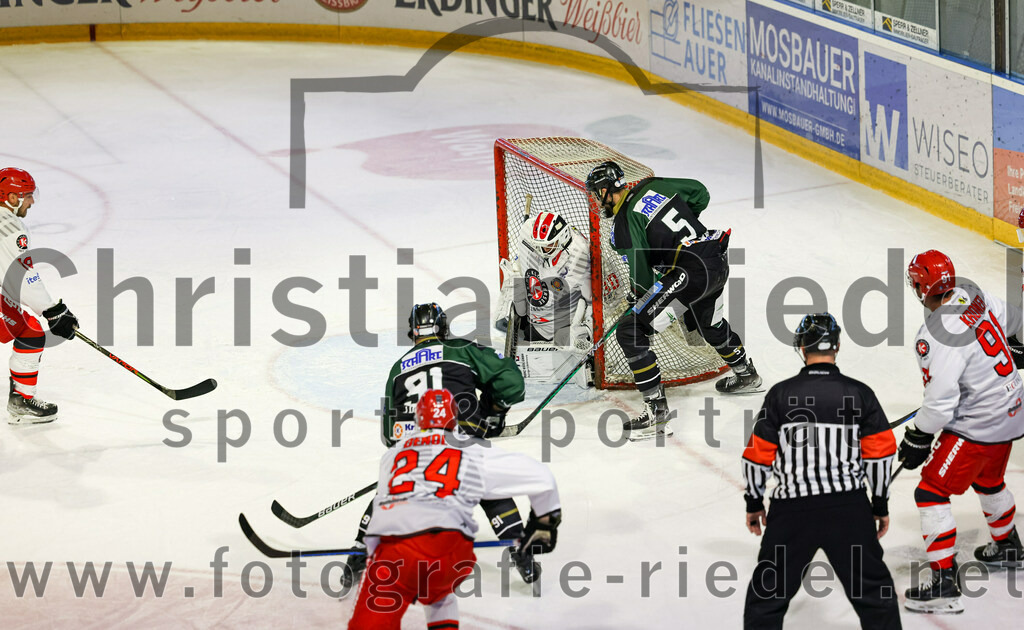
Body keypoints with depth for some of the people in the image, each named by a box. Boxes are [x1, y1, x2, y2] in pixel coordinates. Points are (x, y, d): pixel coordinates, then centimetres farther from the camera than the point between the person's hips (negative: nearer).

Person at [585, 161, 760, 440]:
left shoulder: (624, 223, -9)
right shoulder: (652, 186, 11)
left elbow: (642, 274, -7)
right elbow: (699, 193, 22)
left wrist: (642, 293, 15)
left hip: (689, 275, -9)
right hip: (718, 260, 9)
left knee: (630, 331, -6)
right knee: (708, 321, 38)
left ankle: (656, 410, -11)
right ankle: (745, 374, 60)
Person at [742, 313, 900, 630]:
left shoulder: (780, 394, -2)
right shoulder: (859, 394, 0)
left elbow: (759, 456, 1)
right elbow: (881, 454, 1)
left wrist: (754, 503, 15)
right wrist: (880, 505, 11)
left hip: (791, 510, 0)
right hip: (849, 508, 0)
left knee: (768, 592, 12)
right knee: (873, 587, 11)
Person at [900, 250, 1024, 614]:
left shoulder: (936, 338, -28)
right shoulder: (972, 296, -3)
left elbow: (940, 402, -27)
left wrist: (918, 440, -12)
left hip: (977, 426, -9)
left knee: (932, 493, -6)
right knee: (987, 480, 32)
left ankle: (945, 585, -10)